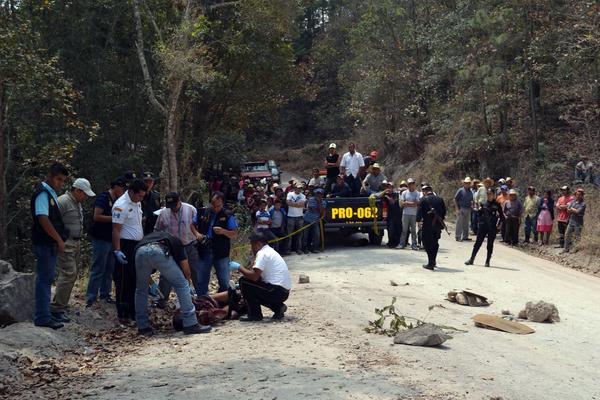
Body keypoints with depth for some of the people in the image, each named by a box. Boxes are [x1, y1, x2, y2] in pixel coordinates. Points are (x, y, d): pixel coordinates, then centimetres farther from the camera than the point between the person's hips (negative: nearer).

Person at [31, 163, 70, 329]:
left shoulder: (51, 193, 16)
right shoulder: (43, 193, -14)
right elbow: (43, 219, -22)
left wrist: (59, 239, 14)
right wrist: (59, 240, -19)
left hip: (51, 243, 10)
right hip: (44, 243, -10)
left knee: (46, 279, 13)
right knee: (44, 279, -7)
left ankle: (44, 315, 19)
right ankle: (42, 318, -4)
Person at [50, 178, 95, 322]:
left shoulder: (77, 203, 15)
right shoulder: (63, 201, -15)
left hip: (76, 244, 10)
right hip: (65, 244, -10)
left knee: (72, 275, 12)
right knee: (68, 274, -14)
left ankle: (62, 304, 22)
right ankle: (56, 309, -10)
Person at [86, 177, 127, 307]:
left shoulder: (117, 200, 14)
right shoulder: (104, 198, -12)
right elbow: (96, 217, -20)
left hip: (112, 239, 8)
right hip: (101, 239, -8)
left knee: (110, 268, 11)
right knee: (98, 269, -6)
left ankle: (105, 293, 21)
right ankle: (90, 298, -2)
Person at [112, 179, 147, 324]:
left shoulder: (137, 202, 11)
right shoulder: (121, 205, -17)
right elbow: (116, 230, -19)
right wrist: (117, 251, -24)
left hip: (137, 245, 9)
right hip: (125, 246, -9)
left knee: (136, 280, 13)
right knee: (124, 281, -3)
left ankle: (133, 312, 22)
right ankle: (122, 314, 4)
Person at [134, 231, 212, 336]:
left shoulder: (148, 237, 45)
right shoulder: (176, 242, 36)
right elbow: (187, 272, 32)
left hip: (140, 251, 3)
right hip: (159, 252, -3)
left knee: (141, 290, 25)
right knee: (182, 285, 12)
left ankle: (143, 327, 25)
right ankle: (191, 325, 11)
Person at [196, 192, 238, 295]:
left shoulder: (228, 216, -5)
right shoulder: (203, 213, 4)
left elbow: (234, 234, -7)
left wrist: (223, 231, -25)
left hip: (221, 254, -3)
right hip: (204, 252, 3)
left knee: (224, 282, 5)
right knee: (201, 280, 10)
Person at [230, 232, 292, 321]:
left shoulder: (262, 253, -10)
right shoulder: (270, 251, 20)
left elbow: (254, 276, -20)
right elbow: (258, 276, 25)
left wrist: (239, 267, -6)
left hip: (277, 291, -10)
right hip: (284, 292, 10)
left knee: (243, 281, -6)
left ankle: (255, 315, -2)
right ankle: (278, 307, 12)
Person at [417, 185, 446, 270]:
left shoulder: (424, 200, -8)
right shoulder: (440, 199, 5)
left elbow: (419, 212, -8)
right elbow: (444, 212, 9)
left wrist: (419, 220, 9)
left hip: (427, 225, -4)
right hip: (438, 225, 5)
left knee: (428, 244, 3)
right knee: (435, 243, 19)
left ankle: (431, 263, -3)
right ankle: (433, 261, 28)